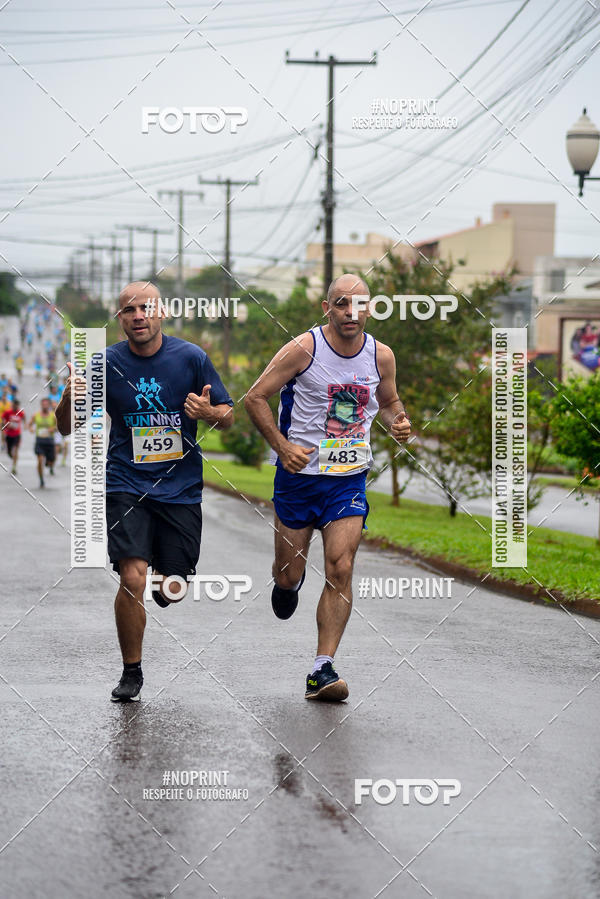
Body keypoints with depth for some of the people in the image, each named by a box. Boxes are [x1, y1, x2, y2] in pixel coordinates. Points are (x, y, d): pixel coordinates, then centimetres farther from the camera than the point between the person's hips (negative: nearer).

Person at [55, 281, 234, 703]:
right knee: (132, 578, -17)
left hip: (180, 489, 1)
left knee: (174, 589, 5)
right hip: (127, 487, -1)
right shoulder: (106, 364, -4)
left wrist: (209, 412, -19)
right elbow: (67, 427, 2)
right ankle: (132, 672, 1)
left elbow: (228, 416, 5)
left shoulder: (191, 358, -4)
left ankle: (164, 584, 45)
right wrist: (69, 399, -21)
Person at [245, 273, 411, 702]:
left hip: (350, 478, 2)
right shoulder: (303, 349, -12)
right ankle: (288, 581, 48)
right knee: (290, 572, 7)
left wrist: (398, 422, -3)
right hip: (299, 474, -2)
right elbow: (255, 398, -6)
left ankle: (322, 671, -9)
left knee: (341, 570, -11)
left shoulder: (381, 356, 0)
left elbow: (389, 401, 20)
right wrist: (282, 446, -17)